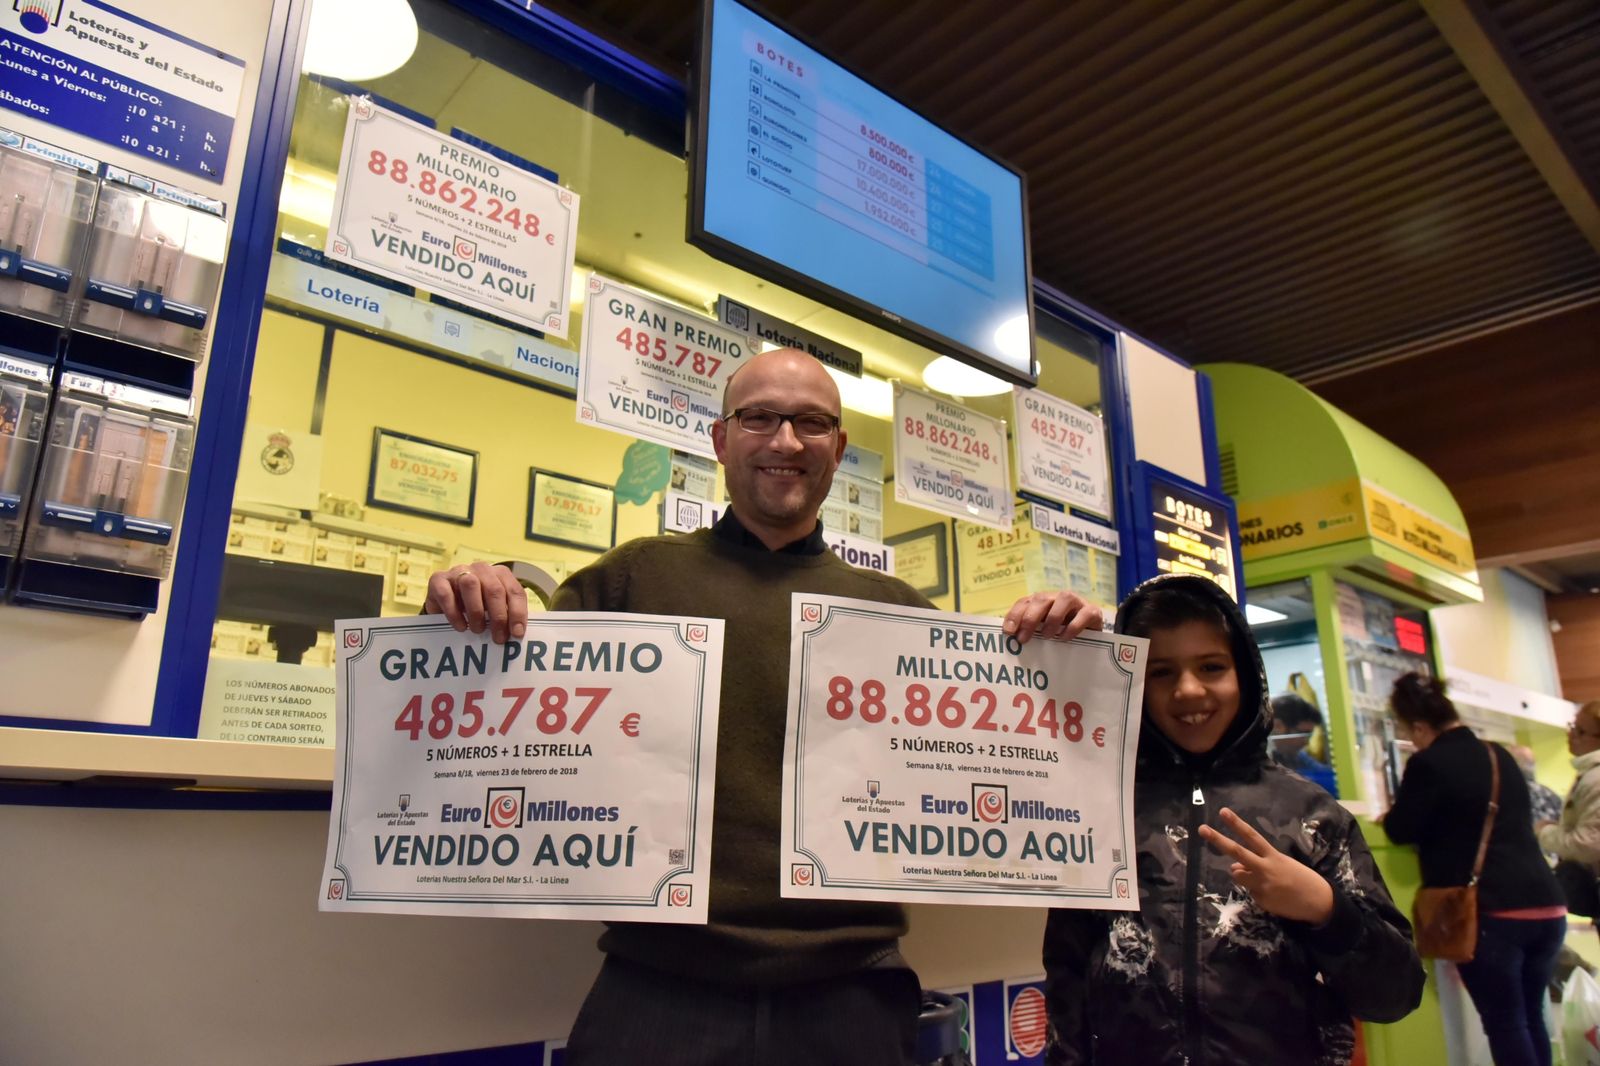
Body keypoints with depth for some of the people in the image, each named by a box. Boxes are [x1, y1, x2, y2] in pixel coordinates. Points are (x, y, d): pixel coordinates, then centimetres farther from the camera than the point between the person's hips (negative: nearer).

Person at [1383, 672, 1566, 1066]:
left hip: (1491, 913, -8)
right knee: (1531, 1018, 18)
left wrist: (1388, 814, 16)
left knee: (1504, 1023, 1)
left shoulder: (1428, 764, -11)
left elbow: (1402, 830, -5)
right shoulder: (1499, 755, 13)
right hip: (1546, 905, 8)